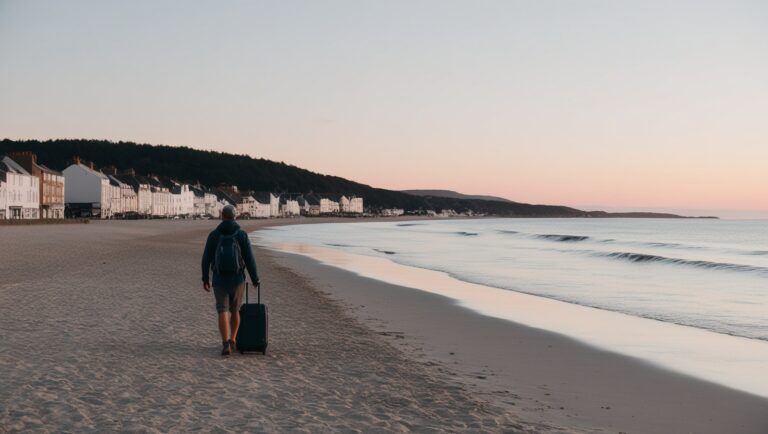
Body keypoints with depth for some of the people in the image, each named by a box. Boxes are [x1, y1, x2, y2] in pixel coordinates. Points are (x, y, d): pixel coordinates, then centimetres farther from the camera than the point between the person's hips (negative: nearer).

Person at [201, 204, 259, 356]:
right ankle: (231, 341, 21)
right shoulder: (242, 235, -5)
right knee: (235, 310, 20)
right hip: (237, 279, 0)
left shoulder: (213, 234, -2)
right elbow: (249, 259, -6)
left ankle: (226, 345, -15)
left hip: (220, 280, 0)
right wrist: (255, 278, 6)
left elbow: (206, 258, -1)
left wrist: (205, 279, 9)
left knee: (223, 312, 0)